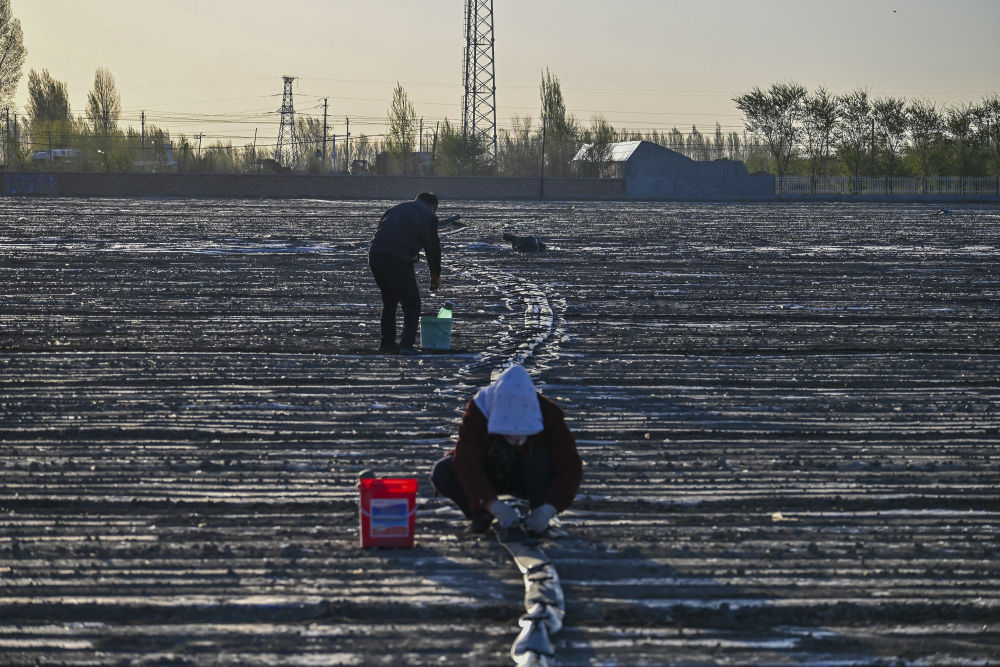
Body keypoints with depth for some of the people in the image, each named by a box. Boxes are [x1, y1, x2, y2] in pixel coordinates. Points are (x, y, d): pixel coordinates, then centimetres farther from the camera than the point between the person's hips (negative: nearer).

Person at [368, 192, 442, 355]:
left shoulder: (396, 209, 27)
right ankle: (407, 344, -10)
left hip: (374, 256, 6)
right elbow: (432, 246, 11)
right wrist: (435, 275, 24)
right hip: (398, 260, -6)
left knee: (389, 301, 25)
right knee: (412, 305, 4)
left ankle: (387, 343, 29)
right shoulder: (428, 215, 11)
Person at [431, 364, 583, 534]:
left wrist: (547, 509, -41)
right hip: (487, 477, 0)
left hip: (525, 479, 0)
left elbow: (570, 468, -28)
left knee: (542, 456, -33)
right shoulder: (477, 413, -27)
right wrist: (495, 506, -43)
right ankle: (480, 514, -3)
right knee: (441, 473, -27)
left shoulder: (548, 414, -27)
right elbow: (466, 464, -32)